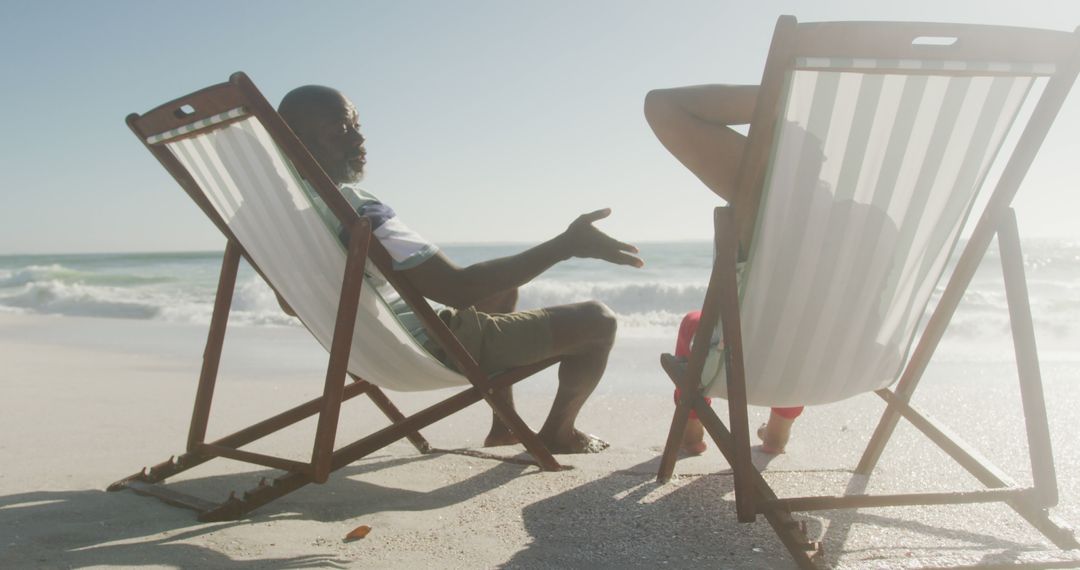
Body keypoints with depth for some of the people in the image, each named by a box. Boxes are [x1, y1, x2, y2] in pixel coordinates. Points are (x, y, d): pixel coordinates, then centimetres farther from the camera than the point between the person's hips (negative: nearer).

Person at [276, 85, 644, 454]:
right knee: (598, 321, 0)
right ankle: (558, 433, 26)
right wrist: (565, 245, -32)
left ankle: (504, 427, 32)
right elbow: (458, 288, -34)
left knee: (504, 284, 32)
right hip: (439, 349, -10)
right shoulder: (357, 209, -30)